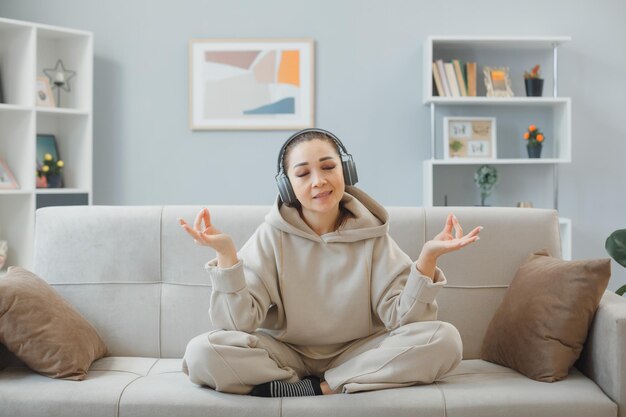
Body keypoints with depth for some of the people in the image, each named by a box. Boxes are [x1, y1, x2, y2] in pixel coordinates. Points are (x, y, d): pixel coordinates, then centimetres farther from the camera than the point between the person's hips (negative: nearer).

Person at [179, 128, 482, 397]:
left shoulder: (371, 234, -5)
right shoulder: (272, 236, -7)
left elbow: (401, 319, -13)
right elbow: (239, 321, -16)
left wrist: (427, 258, -26)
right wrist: (226, 253, -28)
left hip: (357, 353, 1)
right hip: (287, 354, 0)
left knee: (444, 340, -23)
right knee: (203, 351, -27)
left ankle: (314, 388, -19)